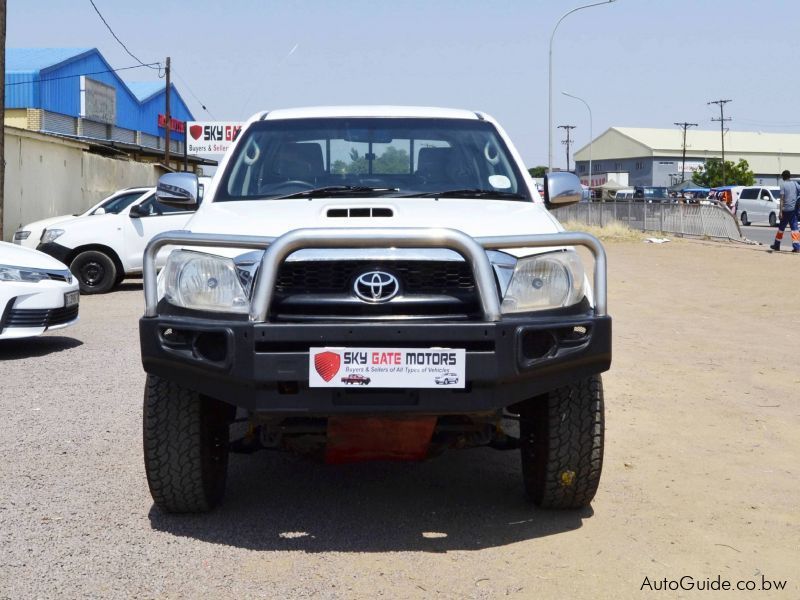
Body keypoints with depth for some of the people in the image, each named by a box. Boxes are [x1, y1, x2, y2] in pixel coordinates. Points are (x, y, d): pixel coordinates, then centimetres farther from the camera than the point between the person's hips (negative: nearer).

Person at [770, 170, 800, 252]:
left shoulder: (783, 185, -5)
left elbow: (782, 199, -10)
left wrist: (780, 211, -12)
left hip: (786, 209, -3)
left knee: (781, 227, 11)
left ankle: (776, 245, 22)